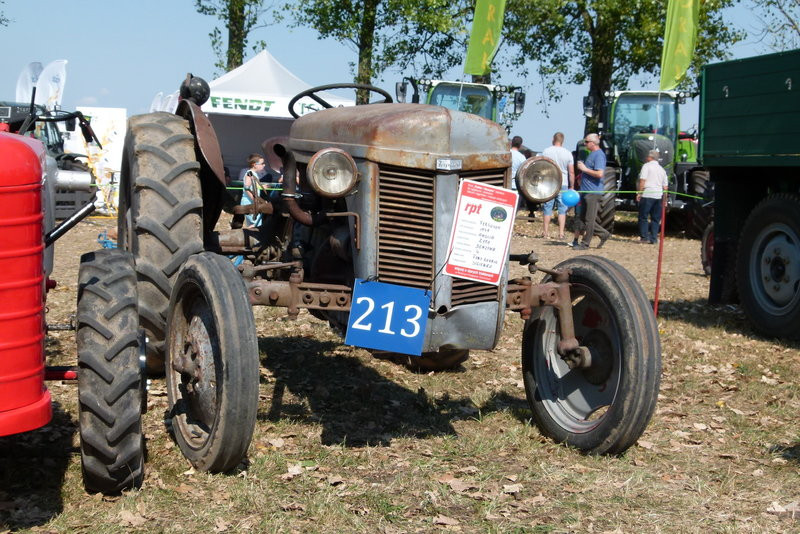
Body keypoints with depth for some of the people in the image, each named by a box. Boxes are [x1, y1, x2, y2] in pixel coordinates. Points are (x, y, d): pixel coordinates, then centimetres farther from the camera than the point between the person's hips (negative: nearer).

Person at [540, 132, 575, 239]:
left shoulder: (546, 151, -3)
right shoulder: (567, 153, -1)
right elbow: (571, 172, 0)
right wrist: (572, 187, 8)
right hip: (563, 184, 0)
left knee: (547, 208, 6)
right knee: (562, 209, 7)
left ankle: (546, 232, 8)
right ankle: (561, 233, 3)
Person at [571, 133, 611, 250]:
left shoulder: (599, 155, -14)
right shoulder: (591, 154, 17)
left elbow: (599, 174, -24)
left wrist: (585, 169, -17)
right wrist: (581, 174, 14)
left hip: (594, 192, -10)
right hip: (586, 192, 10)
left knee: (589, 219, -3)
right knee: (583, 218, 13)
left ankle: (585, 243, 3)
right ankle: (604, 234, 21)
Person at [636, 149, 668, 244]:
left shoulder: (647, 166, 0)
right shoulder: (662, 169, 18)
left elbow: (642, 180, -11)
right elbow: (665, 187, 17)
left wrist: (639, 193, -8)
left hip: (647, 194, -6)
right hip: (658, 196, 6)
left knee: (643, 217, 1)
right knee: (656, 218, 8)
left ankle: (644, 237, -3)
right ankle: (653, 238, 7)